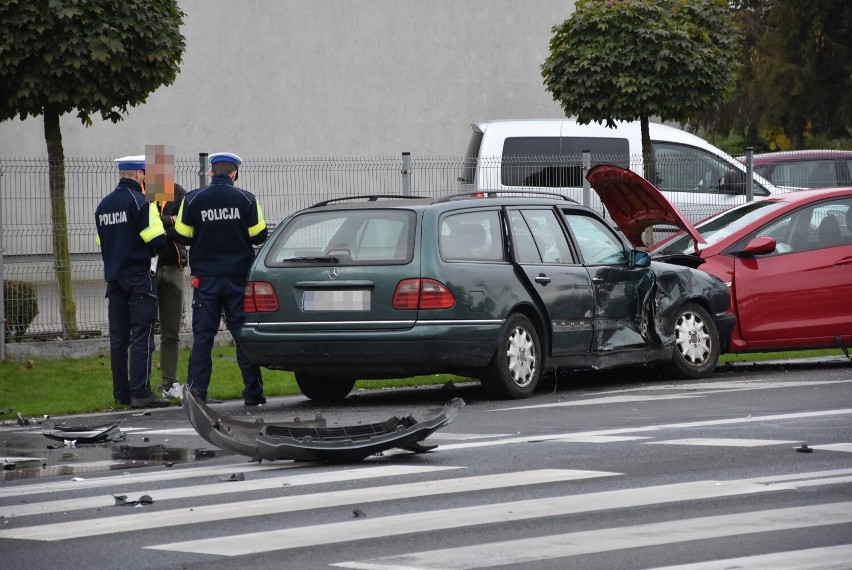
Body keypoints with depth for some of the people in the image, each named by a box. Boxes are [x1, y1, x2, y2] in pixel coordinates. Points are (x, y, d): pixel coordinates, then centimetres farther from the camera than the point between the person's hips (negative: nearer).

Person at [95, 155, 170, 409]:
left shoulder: (103, 205, 13)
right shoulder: (140, 202, -12)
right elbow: (157, 239, -16)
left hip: (114, 280, 7)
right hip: (139, 278, -7)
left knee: (118, 338, 9)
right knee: (142, 337, -7)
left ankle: (121, 393, 11)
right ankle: (140, 393, -11)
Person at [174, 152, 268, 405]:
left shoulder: (193, 200, -3)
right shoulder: (246, 199, -4)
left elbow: (183, 237, 1)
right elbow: (259, 236, 0)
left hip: (206, 279, 0)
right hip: (239, 278, 0)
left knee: (202, 336, 4)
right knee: (244, 334, 5)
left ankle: (196, 391, -2)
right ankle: (253, 392, 6)